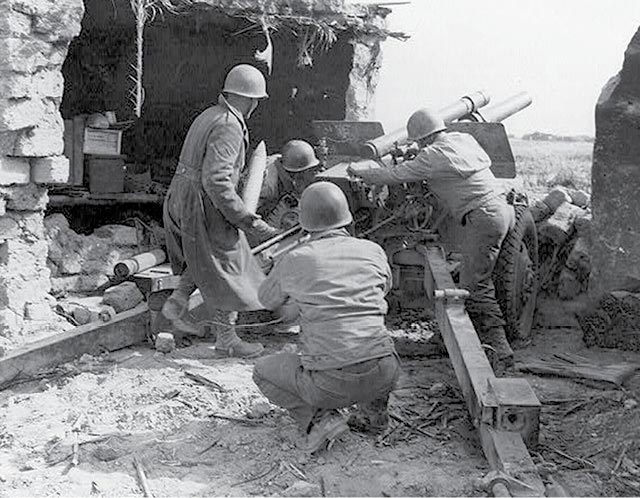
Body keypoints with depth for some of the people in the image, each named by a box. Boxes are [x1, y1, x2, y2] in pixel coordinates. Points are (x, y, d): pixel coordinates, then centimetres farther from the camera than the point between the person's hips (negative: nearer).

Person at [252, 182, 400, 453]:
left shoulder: (295, 260, -2)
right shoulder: (373, 251, 4)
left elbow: (267, 299, 18)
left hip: (330, 382, -3)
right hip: (383, 374, 4)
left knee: (263, 370, 22)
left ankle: (319, 418, 3)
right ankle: (373, 410, 21)